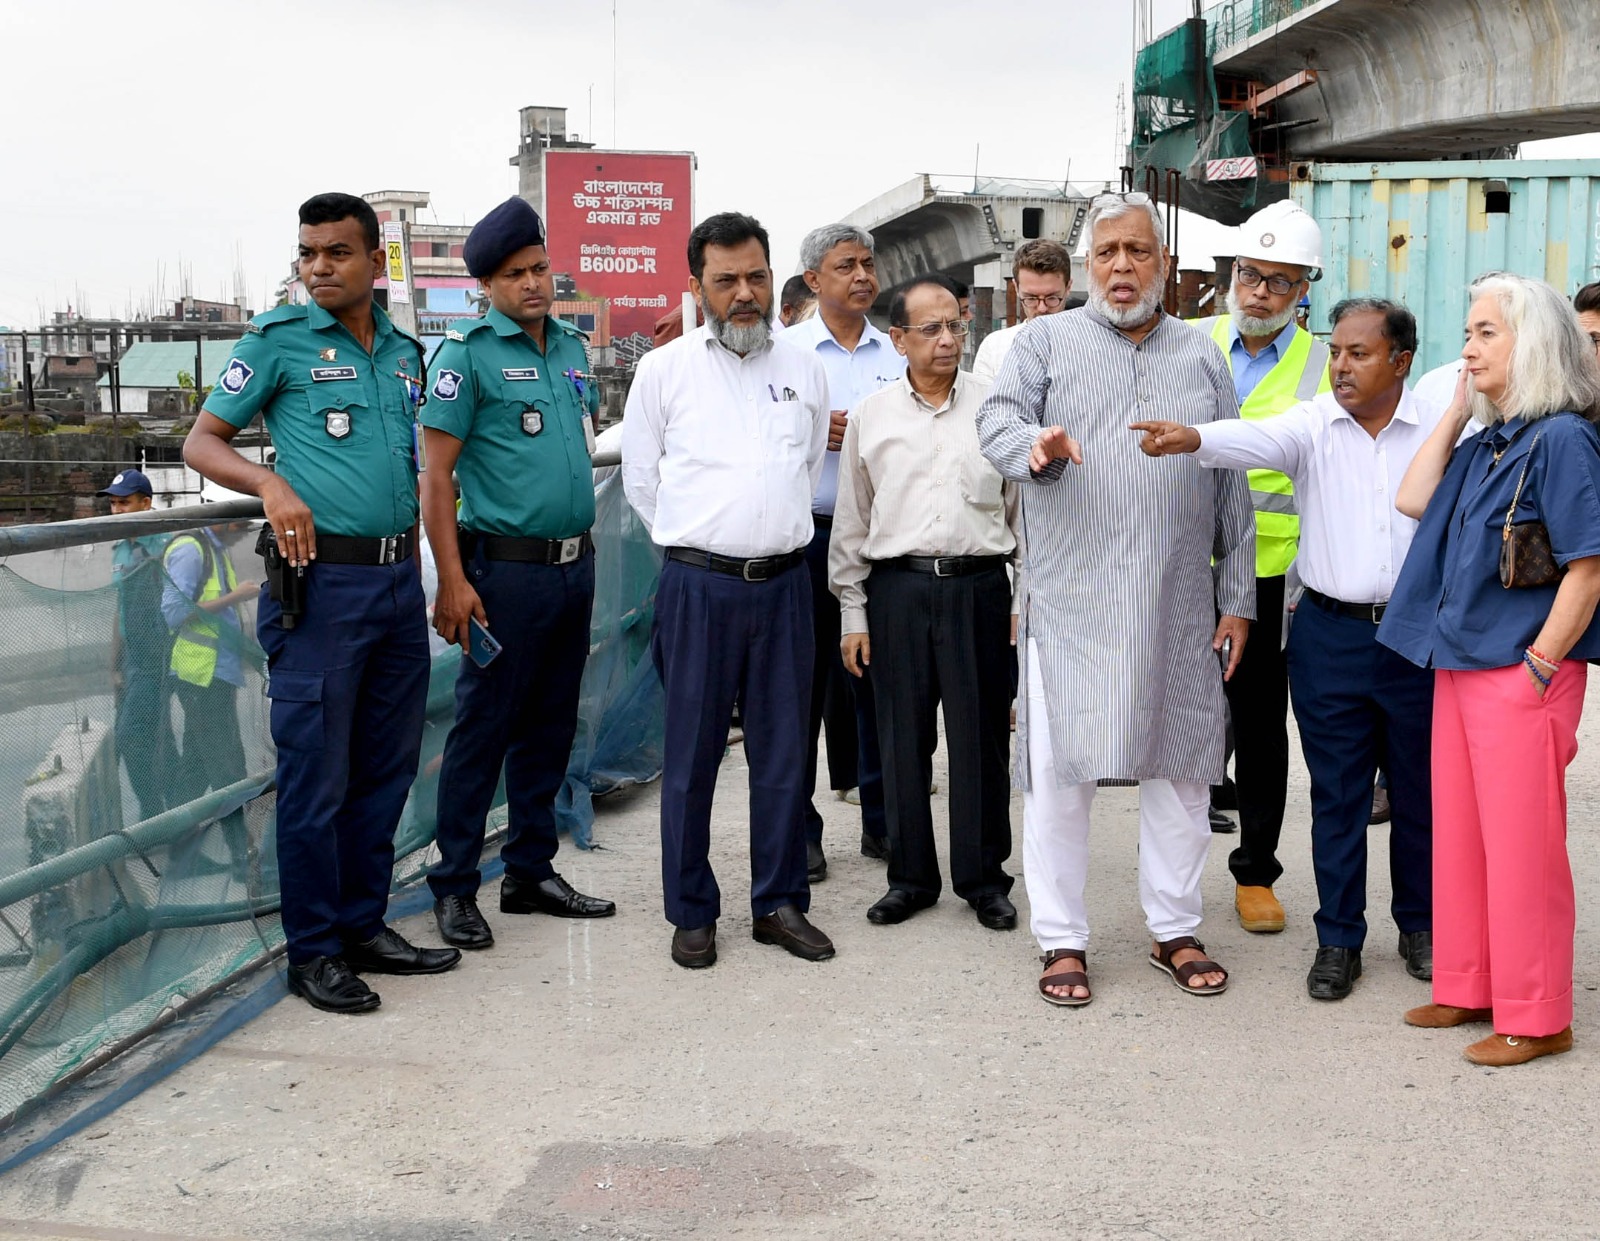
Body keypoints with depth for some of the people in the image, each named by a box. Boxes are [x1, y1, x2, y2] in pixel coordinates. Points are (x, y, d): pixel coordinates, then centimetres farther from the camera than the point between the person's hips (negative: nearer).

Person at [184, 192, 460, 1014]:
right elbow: (202, 442, 1)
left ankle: (364, 924, 24)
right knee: (316, 775, -2)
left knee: (387, 767, 12)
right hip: (322, 581, -6)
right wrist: (269, 483, -19)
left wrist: (428, 570, 13)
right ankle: (313, 951, 9)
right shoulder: (278, 340, -2)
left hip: (400, 578, 6)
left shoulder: (405, 352, 14)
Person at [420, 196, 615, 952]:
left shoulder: (572, 347, 12)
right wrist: (452, 581, -17)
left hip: (575, 566, 7)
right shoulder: (469, 353, -7)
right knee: (483, 728, -1)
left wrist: (584, 552, 16)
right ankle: (454, 888, 10)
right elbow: (435, 473, -11)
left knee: (550, 727, 13)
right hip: (507, 569, -6)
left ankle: (531, 873, 25)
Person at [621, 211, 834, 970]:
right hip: (698, 586, -3)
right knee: (691, 755, 2)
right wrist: (700, 545, 9)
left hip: (784, 584, 3)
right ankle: (692, 913, 14)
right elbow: (640, 479, 7)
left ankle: (780, 903, 19)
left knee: (783, 751, 8)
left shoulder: (804, 371, 10)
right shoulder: (663, 371, 1)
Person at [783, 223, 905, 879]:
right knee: (803, 681, 2)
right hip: (808, 532, -3)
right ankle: (799, 828, 11)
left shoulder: (895, 355, 12)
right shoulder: (785, 350, 2)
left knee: (878, 679, 8)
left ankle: (880, 820, 19)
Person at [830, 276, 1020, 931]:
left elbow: (1024, 506, 7)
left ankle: (983, 877, 16)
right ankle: (910, 876, 19)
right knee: (903, 737, 6)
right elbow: (851, 521, 11)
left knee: (981, 737, 3)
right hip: (898, 588, 1)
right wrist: (852, 612, 8)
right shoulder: (870, 416, 7)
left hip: (979, 587, -1)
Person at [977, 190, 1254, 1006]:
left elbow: (1232, 489, 14)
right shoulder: (1046, 341, 7)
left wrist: (1237, 598, 10)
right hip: (1071, 600, -3)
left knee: (1181, 767, 9)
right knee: (1060, 769, -1)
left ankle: (1175, 931, 24)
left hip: (1177, 607, 3)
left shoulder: (1201, 357, 15)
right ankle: (1062, 940, 12)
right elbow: (996, 421, -7)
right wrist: (1035, 445, -31)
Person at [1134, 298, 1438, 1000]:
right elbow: (1258, 442, -21)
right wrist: (1191, 440, -42)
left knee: (1419, 790, 11)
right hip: (1330, 634, 0)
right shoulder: (1312, 425, -2)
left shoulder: (1440, 432, 0)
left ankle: (1420, 925, 30)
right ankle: (1338, 938, 18)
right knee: (1336, 794, 6)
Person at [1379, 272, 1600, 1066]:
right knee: (1458, 837, 15)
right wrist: (1456, 410, 6)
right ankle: (1469, 990, 28)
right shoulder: (1487, 441, 11)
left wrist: (1536, 671, -17)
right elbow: (1413, 500, 8)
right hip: (1459, 668, 8)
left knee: (1521, 847, 0)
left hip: (1522, 678, -8)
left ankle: (1535, 1019, 12)